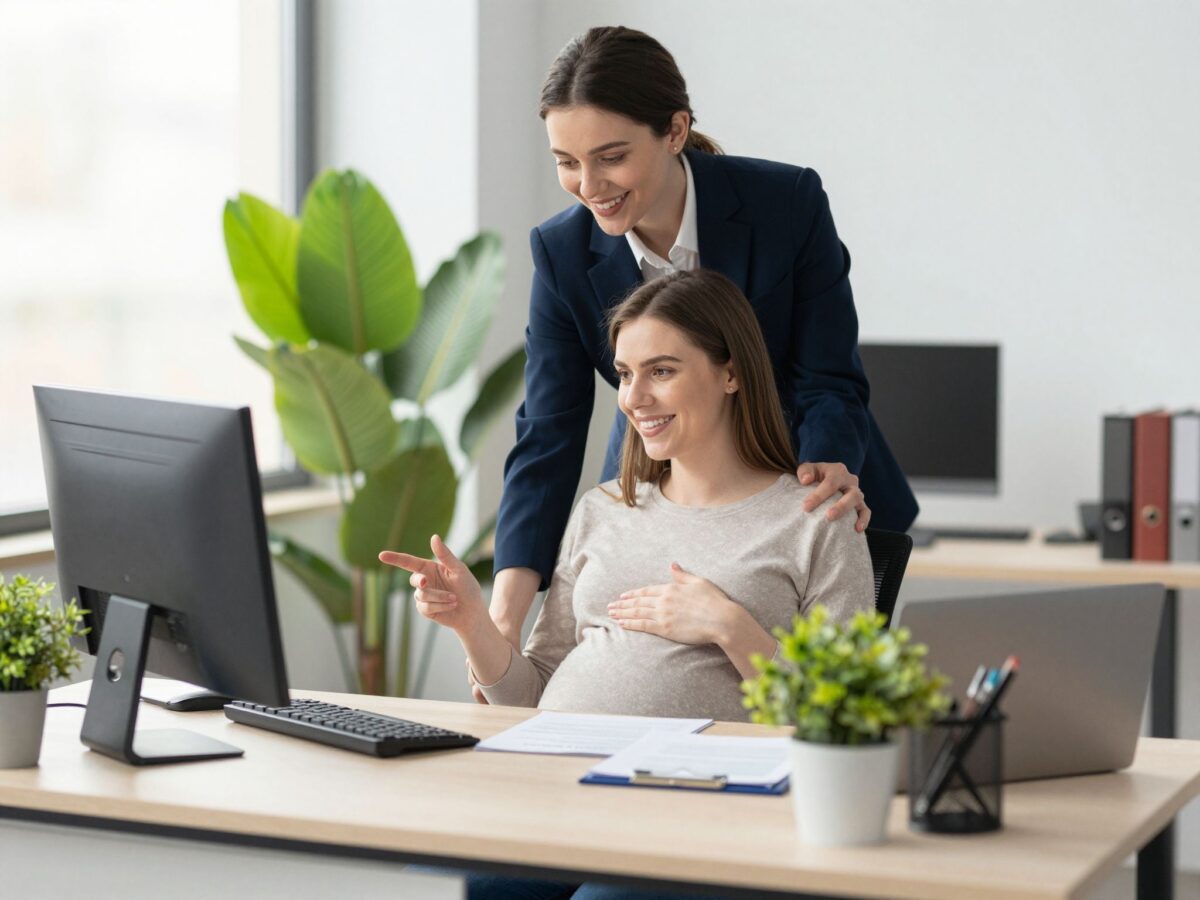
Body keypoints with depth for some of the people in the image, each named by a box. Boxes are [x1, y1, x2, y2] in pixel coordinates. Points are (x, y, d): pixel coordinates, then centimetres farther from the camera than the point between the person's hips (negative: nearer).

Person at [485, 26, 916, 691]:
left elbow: (829, 383, -16)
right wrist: (502, 619, -31)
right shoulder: (562, 254, -14)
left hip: (811, 506, -1)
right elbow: (548, 437, -18)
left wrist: (831, 471, -40)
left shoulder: (789, 203, -21)